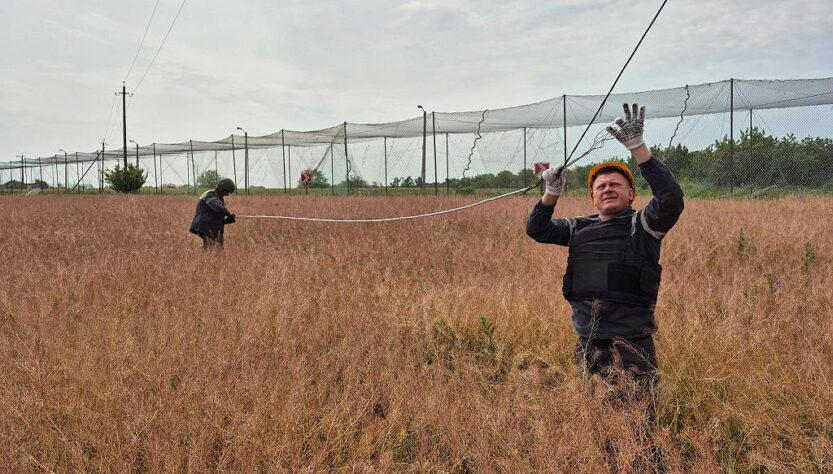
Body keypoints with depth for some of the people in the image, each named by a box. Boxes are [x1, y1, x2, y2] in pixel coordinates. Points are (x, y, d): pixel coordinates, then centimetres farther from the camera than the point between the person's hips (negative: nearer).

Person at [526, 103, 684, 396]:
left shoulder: (642, 225, -3)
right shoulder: (579, 229, 12)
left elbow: (671, 198, -19)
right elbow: (537, 230, 11)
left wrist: (637, 147, -25)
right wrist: (552, 193, -5)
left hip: (631, 343, -5)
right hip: (586, 344, 5)